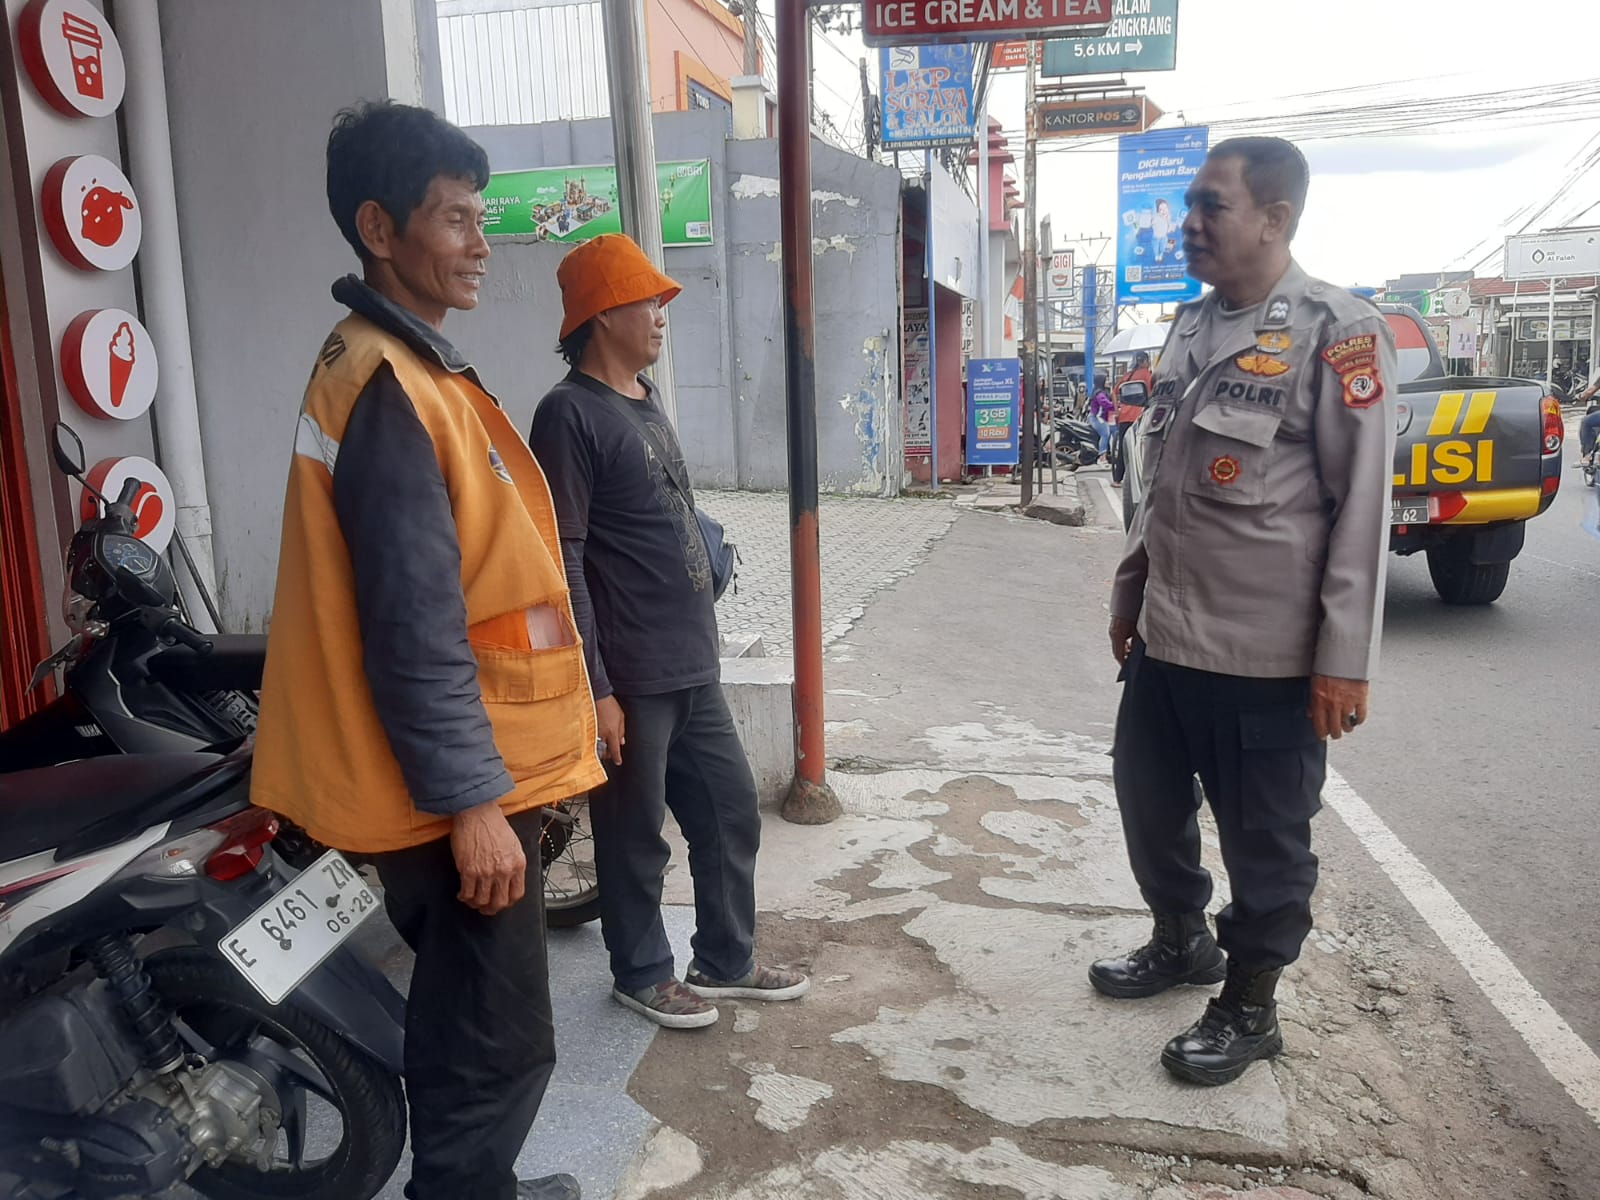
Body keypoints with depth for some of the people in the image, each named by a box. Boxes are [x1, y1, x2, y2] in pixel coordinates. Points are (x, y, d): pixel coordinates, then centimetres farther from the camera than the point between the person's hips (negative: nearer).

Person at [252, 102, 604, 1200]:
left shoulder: (407, 364, 13)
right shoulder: (388, 389, -19)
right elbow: (413, 631, -23)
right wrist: (469, 801, -22)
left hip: (470, 770, 10)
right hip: (460, 784, -10)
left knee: (467, 1022, 23)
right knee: (500, 1044, 1)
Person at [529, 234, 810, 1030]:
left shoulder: (645, 401, 13)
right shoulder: (571, 413, -14)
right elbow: (563, 563, -19)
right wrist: (594, 688, -20)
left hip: (694, 667, 9)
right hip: (632, 680, -8)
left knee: (731, 811, 16)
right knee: (636, 838, 8)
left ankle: (726, 960, 32)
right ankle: (642, 975, 28)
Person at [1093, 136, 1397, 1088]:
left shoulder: (1336, 333, -11)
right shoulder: (1192, 330, 11)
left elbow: (1363, 507, -13)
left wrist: (1344, 658, -15)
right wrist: (1130, 592, 19)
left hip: (1266, 653, -7)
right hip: (1167, 639, 7)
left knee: (1265, 841, 9)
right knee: (1150, 802, 20)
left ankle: (1250, 1008, 29)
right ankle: (1182, 942, 44)